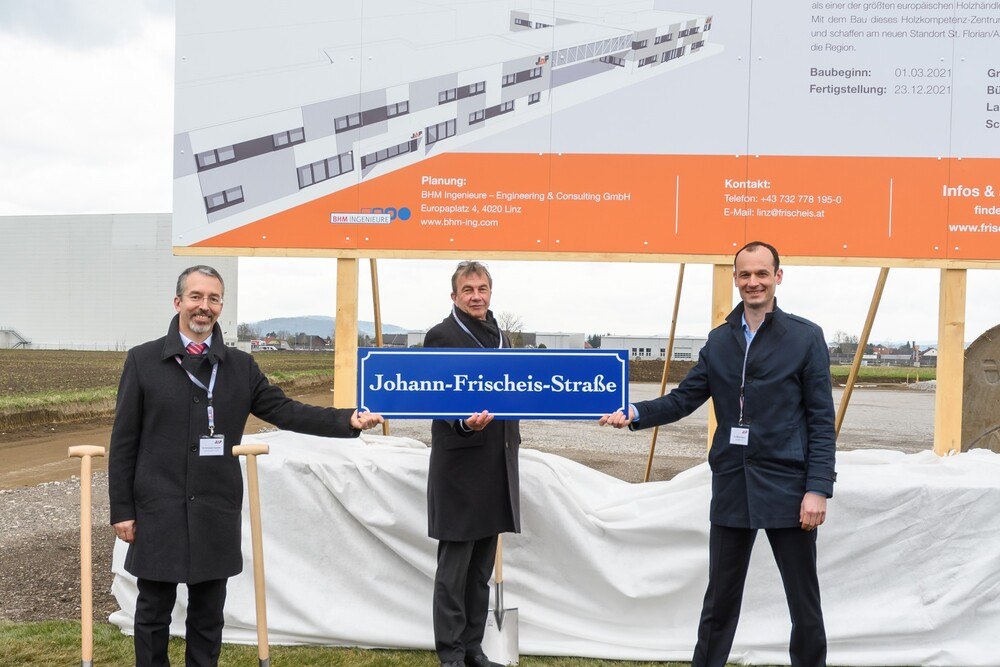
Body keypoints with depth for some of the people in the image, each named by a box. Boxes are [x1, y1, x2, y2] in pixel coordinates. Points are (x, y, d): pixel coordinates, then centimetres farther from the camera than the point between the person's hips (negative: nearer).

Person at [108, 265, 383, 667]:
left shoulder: (240, 366, 6)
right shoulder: (143, 361, -1)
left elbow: (285, 411, 2)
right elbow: (124, 442, -1)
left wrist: (347, 421, -11)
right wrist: (122, 509, -3)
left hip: (217, 513, 2)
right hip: (158, 512, -2)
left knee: (208, 614, 12)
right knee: (154, 614, 8)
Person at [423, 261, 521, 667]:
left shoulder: (500, 337, 15)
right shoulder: (441, 336, -7)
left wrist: (512, 444, 16)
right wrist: (464, 422, -31)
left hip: (497, 469, 7)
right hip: (460, 468, -7)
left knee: (481, 570, 14)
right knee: (454, 569, 0)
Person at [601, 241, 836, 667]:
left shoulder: (806, 337, -2)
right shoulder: (719, 340, 10)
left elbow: (821, 421, -5)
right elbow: (684, 398, 7)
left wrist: (818, 488, -12)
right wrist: (635, 414, -10)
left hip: (786, 488, -3)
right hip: (732, 488, 4)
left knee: (804, 603, 7)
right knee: (720, 601, 13)